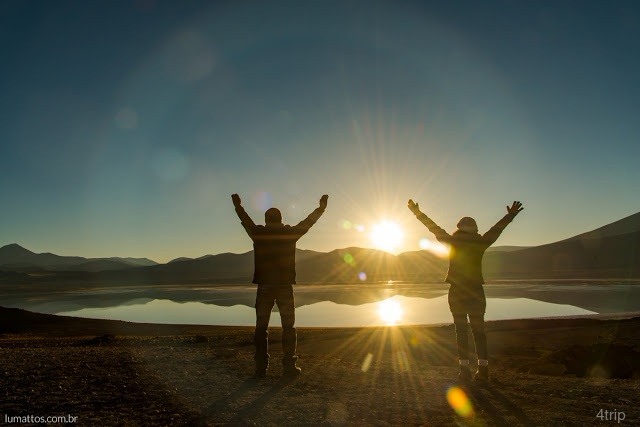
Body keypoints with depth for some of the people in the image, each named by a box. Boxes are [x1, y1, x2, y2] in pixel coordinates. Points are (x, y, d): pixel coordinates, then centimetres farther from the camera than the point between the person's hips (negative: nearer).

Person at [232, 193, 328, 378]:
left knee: (261, 327, 7)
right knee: (288, 326, 7)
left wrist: (238, 206, 39)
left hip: (264, 287, 1)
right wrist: (321, 208, 28)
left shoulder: (258, 233, 3)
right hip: (285, 286, -1)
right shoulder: (289, 233, 0)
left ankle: (261, 366, 5)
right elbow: (308, 222, 12)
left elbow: (245, 220, 21)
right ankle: (289, 365, 5)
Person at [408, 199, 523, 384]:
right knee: (478, 330, 5)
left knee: (461, 330, 3)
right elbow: (496, 230, 16)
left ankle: (464, 369, 1)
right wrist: (510, 216, 30)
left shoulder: (453, 241, 0)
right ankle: (483, 370, 1)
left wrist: (417, 212, 17)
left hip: (457, 292, -1)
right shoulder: (480, 243, 2)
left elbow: (433, 226, 7)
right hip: (476, 291, 1)